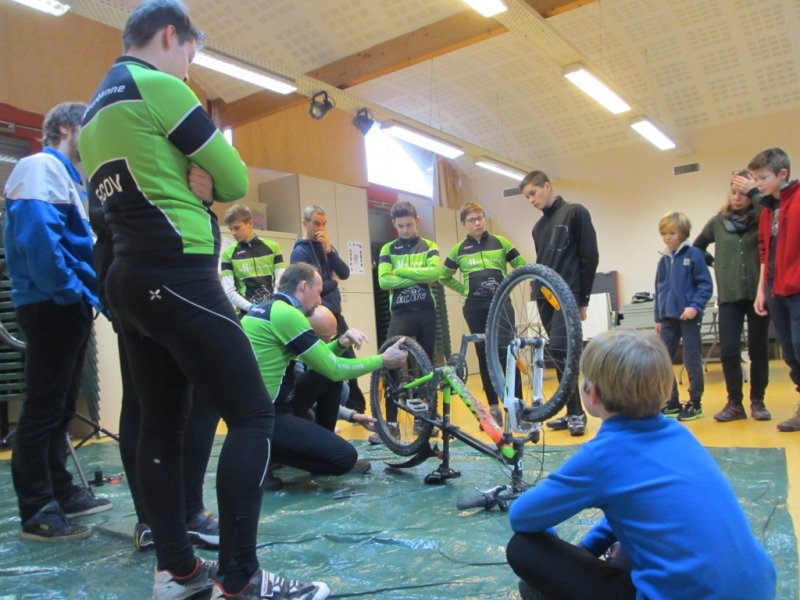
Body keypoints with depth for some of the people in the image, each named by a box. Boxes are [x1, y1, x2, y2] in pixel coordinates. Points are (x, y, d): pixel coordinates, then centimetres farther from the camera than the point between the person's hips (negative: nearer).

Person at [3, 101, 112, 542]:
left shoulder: (69, 178, 21)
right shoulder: (41, 167, -8)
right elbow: (37, 238, -21)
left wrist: (87, 295, 7)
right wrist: (76, 293, -17)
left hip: (68, 307, 10)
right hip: (51, 306, -10)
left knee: (60, 408, 14)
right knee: (43, 408, -4)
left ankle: (60, 493, 25)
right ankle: (36, 511, 4)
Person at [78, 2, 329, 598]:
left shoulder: (94, 112, 22)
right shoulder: (159, 86, -6)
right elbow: (234, 180, -6)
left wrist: (188, 181, 3)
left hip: (132, 280, 10)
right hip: (178, 276, -10)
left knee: (162, 424, 9)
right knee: (253, 414, -8)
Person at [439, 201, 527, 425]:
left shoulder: (500, 242, 5)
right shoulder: (458, 250, 7)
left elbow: (523, 267, 10)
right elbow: (444, 277, 16)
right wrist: (465, 290, 5)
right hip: (475, 307, 1)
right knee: (484, 354, 4)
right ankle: (494, 407, 12)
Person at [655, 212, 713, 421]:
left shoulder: (694, 254, -5)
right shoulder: (664, 260, 10)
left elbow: (705, 284, -7)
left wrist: (695, 306, -20)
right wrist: (658, 318, 14)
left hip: (689, 316, -5)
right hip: (668, 318, 5)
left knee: (692, 362, 2)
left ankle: (695, 404, 15)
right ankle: (671, 403, 16)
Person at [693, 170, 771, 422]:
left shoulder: (761, 219, 0)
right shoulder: (718, 221, 6)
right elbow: (698, 246, 23)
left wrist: (754, 192, -20)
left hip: (758, 294, -1)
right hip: (729, 297, 1)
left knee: (758, 350, 6)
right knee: (728, 352, -2)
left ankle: (757, 402, 18)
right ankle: (734, 403, 10)